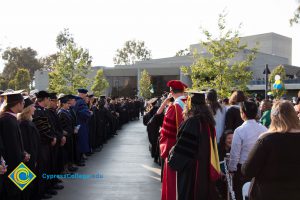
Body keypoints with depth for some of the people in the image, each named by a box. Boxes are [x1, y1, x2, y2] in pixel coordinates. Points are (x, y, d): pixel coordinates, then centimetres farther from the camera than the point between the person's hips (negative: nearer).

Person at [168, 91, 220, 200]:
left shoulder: (192, 122, -22)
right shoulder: (208, 121, 3)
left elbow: (183, 145, -20)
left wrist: (172, 159, -6)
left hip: (191, 167, -8)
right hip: (206, 166, 8)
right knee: (203, 191, 18)